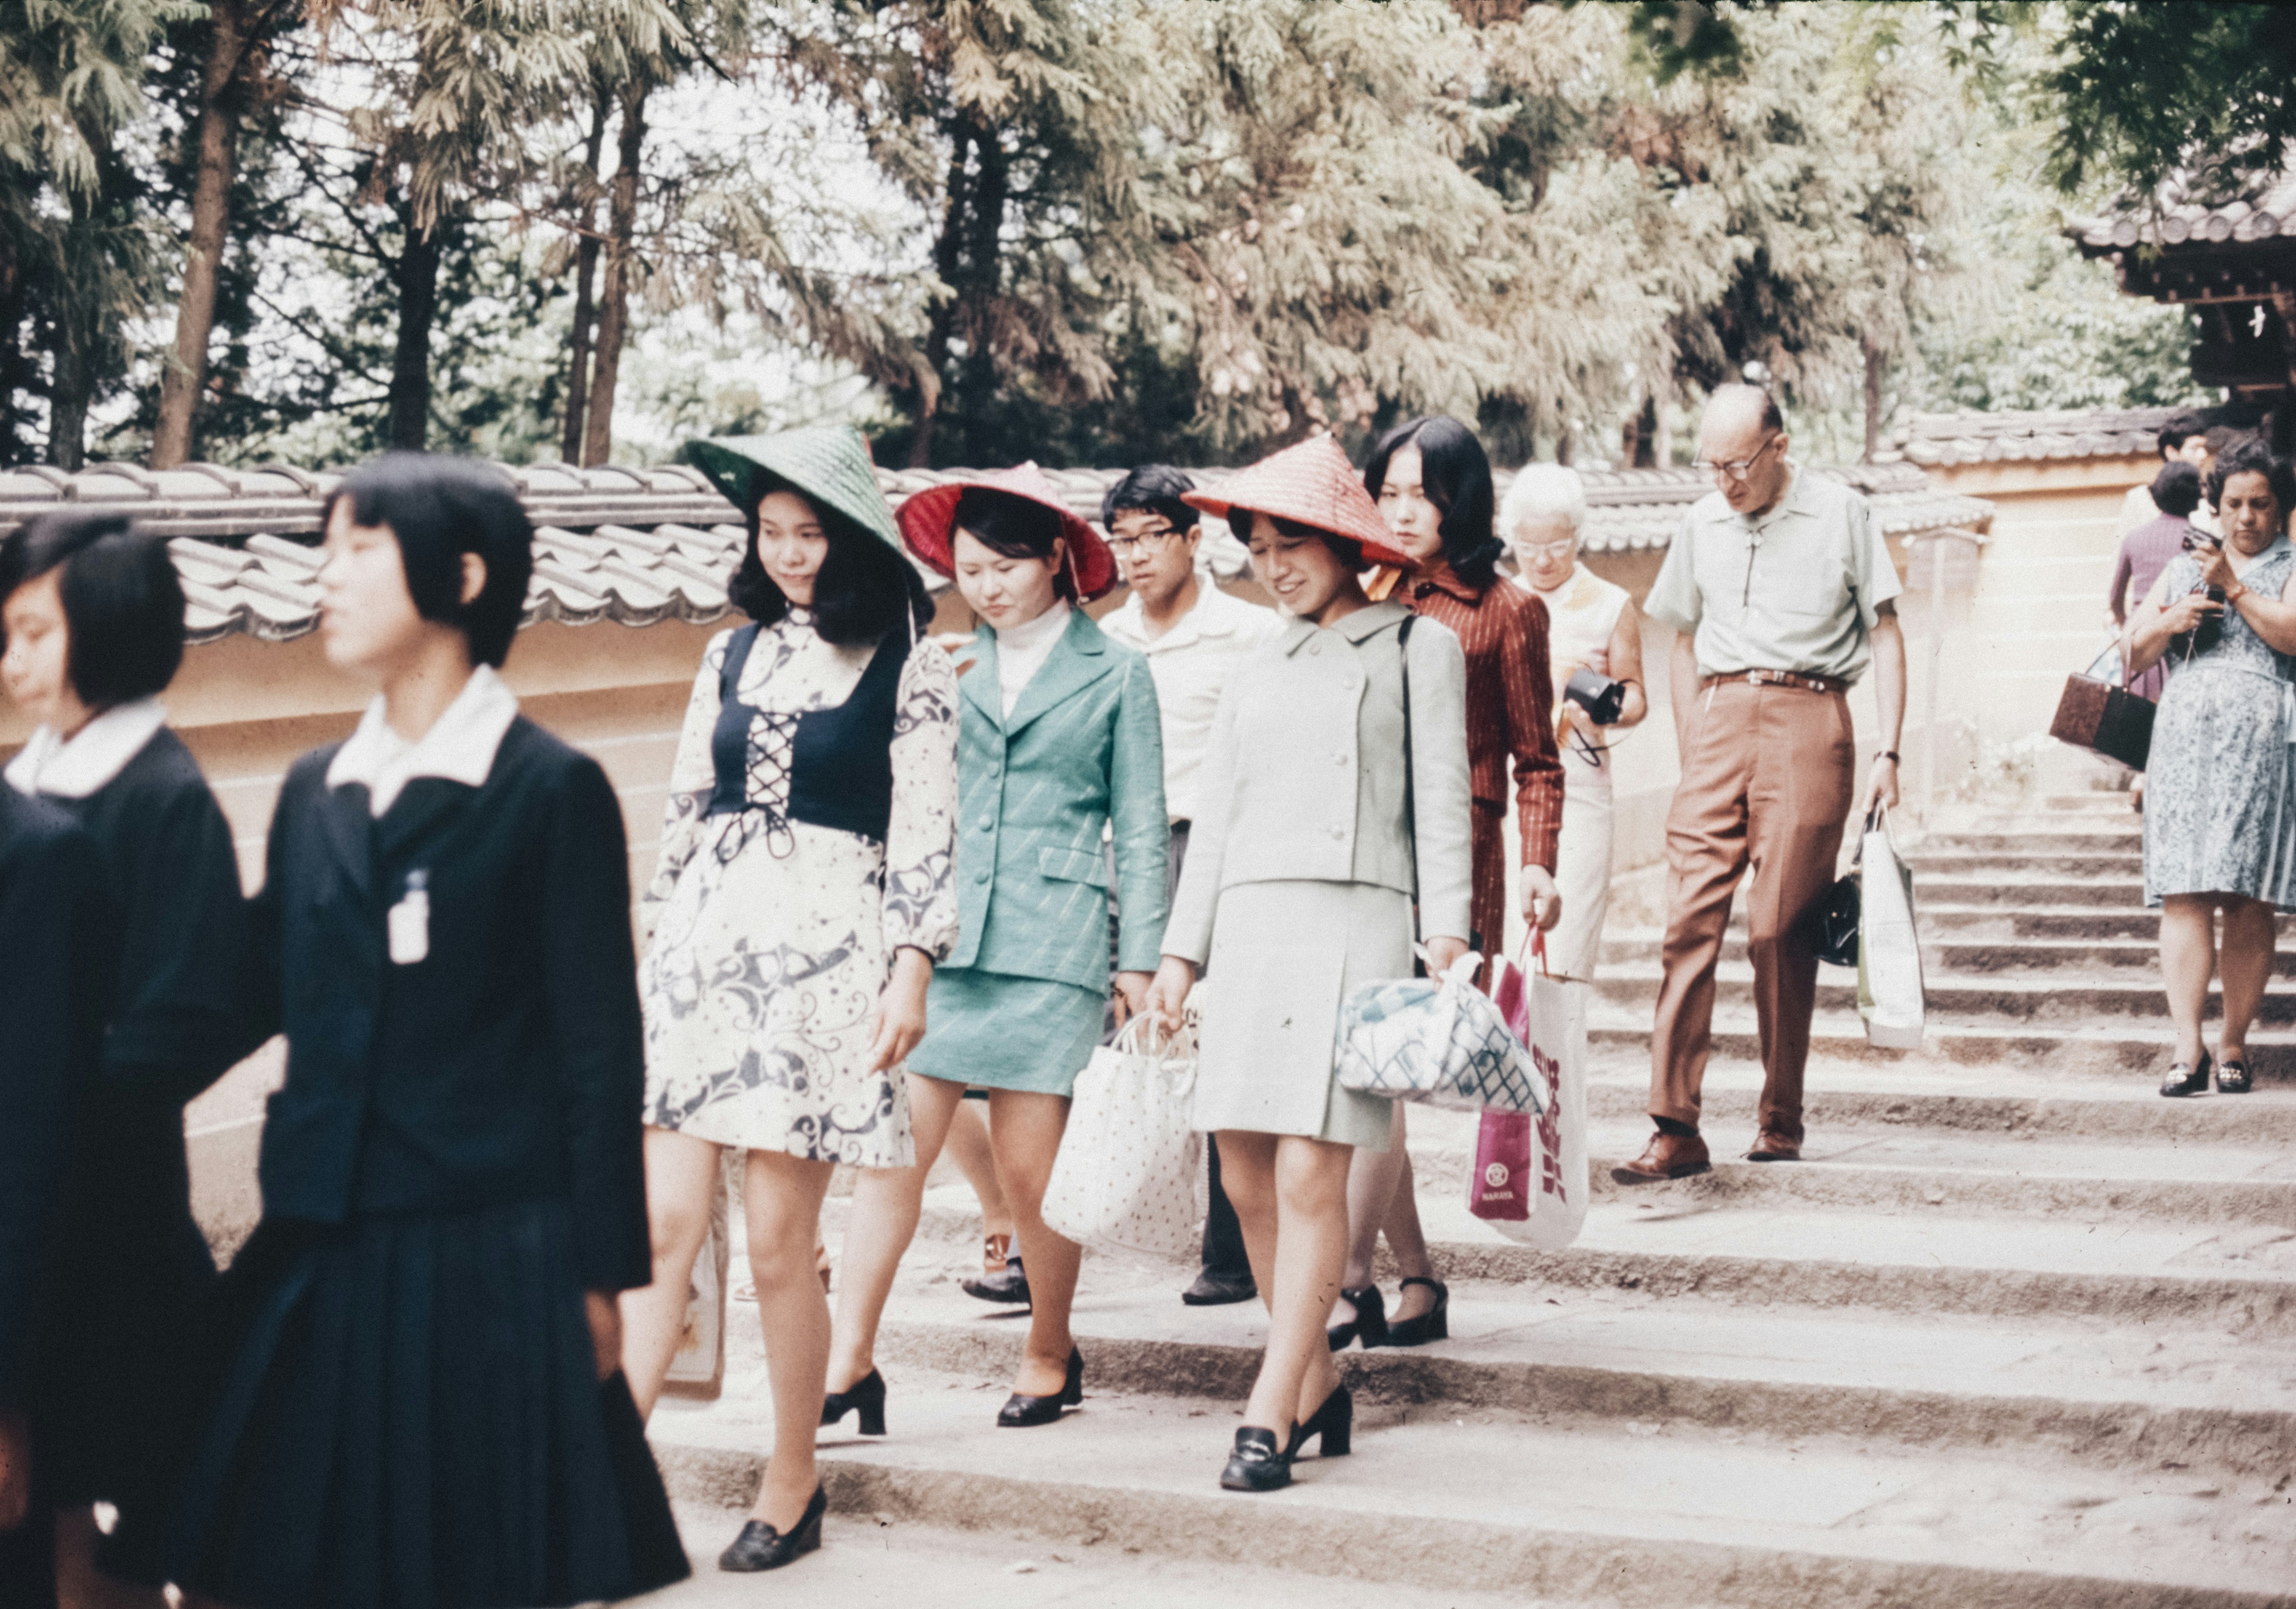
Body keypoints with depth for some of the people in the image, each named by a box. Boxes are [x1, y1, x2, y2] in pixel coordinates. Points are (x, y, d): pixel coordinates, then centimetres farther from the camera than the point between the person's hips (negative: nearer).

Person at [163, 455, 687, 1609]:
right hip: (322, 1256, 5)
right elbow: (265, 995, 13)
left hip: (490, 1261, -5)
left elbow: (601, 1049, -6)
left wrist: (598, 1275, -8)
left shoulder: (551, 788, -6)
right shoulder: (314, 791, 12)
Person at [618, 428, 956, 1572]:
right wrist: (649, 944, 16)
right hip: (705, 942, 4)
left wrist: (911, 971, -9)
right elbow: (682, 809, 17)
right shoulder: (734, 656, 14)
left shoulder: (910, 671, 0)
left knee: (779, 1242, -2)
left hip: (825, 955, -4)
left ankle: (792, 1487, 14)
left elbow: (926, 836, -2)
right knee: (663, 1222, -4)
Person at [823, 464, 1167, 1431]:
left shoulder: (1116, 674, 7)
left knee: (1028, 1168, -1)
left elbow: (1139, 830, 7)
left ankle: (1049, 1355, 18)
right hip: (939, 930, 3)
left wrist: (1141, 960, 1)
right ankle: (851, 1359, -2)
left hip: (1052, 941, -2)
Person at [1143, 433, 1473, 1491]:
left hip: (1353, 919, -5)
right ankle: (1317, 1385, 16)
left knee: (1310, 1173, -12)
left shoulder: (1417, 647, 7)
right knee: (1247, 1176, 2)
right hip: (1249, 925, 5)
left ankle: (1271, 1415, -9)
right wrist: (1182, 950, 14)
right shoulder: (1262, 668, 21)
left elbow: (1441, 799, 2)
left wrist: (1446, 931, -8)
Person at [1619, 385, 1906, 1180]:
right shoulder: (1701, 524, 15)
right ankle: (1676, 1128, -9)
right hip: (1720, 720, 3)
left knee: (1781, 929, -4)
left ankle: (1782, 1121, 9)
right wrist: (1691, 749, 13)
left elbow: (1885, 635, 5)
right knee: (1690, 920, -7)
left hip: (1806, 722, -3)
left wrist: (1887, 751, -3)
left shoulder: (1840, 513, 4)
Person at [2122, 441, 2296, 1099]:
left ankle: (2234, 1044, 2)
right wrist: (2170, 622, 1)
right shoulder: (2183, 568, 23)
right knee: (2184, 895, -11)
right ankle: (2187, 1049, -17)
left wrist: (2233, 585, -7)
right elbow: (2135, 651, 20)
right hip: (2185, 740, 2)